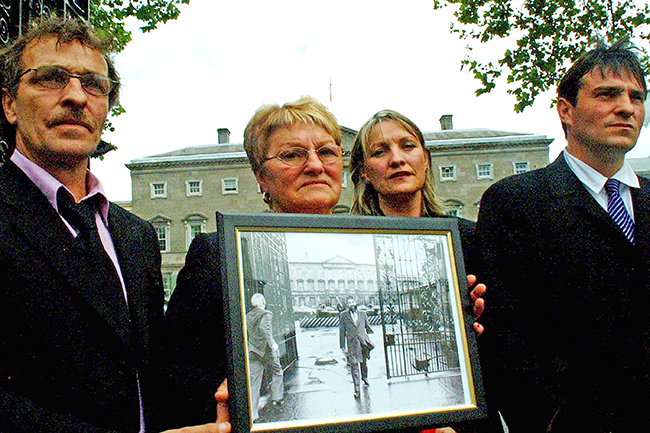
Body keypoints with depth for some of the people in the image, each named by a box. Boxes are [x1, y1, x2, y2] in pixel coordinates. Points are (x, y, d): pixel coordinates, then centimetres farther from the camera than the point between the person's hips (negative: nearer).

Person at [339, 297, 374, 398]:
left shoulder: (362, 314, 9)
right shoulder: (343, 315, 2)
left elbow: (368, 327, 17)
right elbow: (341, 332, 2)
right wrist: (343, 347, -1)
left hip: (364, 342, 2)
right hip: (352, 344, -2)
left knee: (364, 362, 16)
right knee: (354, 366, -4)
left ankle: (365, 378, 44)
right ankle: (357, 389, -1)